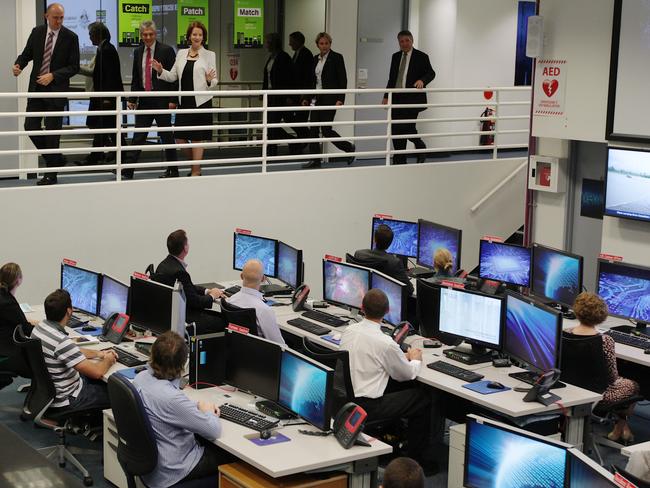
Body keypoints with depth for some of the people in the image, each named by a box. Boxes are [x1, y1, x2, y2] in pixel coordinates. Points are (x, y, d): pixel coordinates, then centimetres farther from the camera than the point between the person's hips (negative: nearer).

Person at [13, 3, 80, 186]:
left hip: (56, 89, -4)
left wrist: (53, 76, -18)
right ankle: (55, 159, 20)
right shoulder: (37, 32, 5)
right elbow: (27, 54, 12)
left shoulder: (70, 37, -6)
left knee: (52, 131, -1)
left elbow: (74, 67, -7)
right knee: (30, 126, 1)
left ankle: (51, 175, 7)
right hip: (36, 87, 4)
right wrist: (18, 65, -10)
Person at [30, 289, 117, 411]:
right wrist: (108, 360, -7)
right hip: (65, 400, -9)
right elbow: (96, 372, -28)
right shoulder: (61, 341, -33)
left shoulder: (40, 327, -4)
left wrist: (98, 353, 9)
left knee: (102, 383, 25)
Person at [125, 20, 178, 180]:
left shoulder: (166, 51, -6)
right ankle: (127, 172, 0)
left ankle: (172, 170, 17)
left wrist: (173, 100, -12)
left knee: (166, 136, 6)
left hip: (161, 100, -4)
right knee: (138, 136, 1)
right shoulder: (138, 52, 10)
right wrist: (132, 99, 7)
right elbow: (135, 78, 15)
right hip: (144, 100, 4)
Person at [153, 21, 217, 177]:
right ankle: (196, 163, 28)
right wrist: (161, 71, -5)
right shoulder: (181, 54, 11)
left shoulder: (209, 55, 1)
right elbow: (172, 77, 12)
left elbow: (214, 82, -1)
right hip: (185, 102, 4)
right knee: (180, 138, 5)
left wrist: (210, 81, -23)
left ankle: (196, 172, 11)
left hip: (201, 102, -4)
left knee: (197, 138, 0)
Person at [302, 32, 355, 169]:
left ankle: (349, 147, 15)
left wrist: (340, 99, -18)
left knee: (326, 130, -7)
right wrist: (307, 98, 18)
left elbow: (343, 80, -10)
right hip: (316, 99, 7)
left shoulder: (337, 58, -7)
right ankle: (315, 160, 8)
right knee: (313, 129, 2)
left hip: (329, 99, -7)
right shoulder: (315, 59, 12)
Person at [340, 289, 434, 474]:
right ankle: (416, 460, 19)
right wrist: (415, 359, 17)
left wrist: (402, 356, 16)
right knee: (423, 398, 10)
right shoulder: (386, 343, -21)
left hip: (345, 395, 7)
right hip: (366, 406, -7)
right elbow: (407, 374, -5)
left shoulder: (349, 331, -1)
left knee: (405, 387, 23)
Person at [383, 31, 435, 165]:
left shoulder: (421, 57, 0)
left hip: (412, 99, -5)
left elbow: (431, 73, -4)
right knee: (396, 130, 3)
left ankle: (420, 147, 15)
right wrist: (386, 96, 11)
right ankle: (399, 161, 11)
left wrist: (422, 80, -25)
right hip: (397, 99, 5)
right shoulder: (396, 57, 15)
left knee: (407, 127, -14)